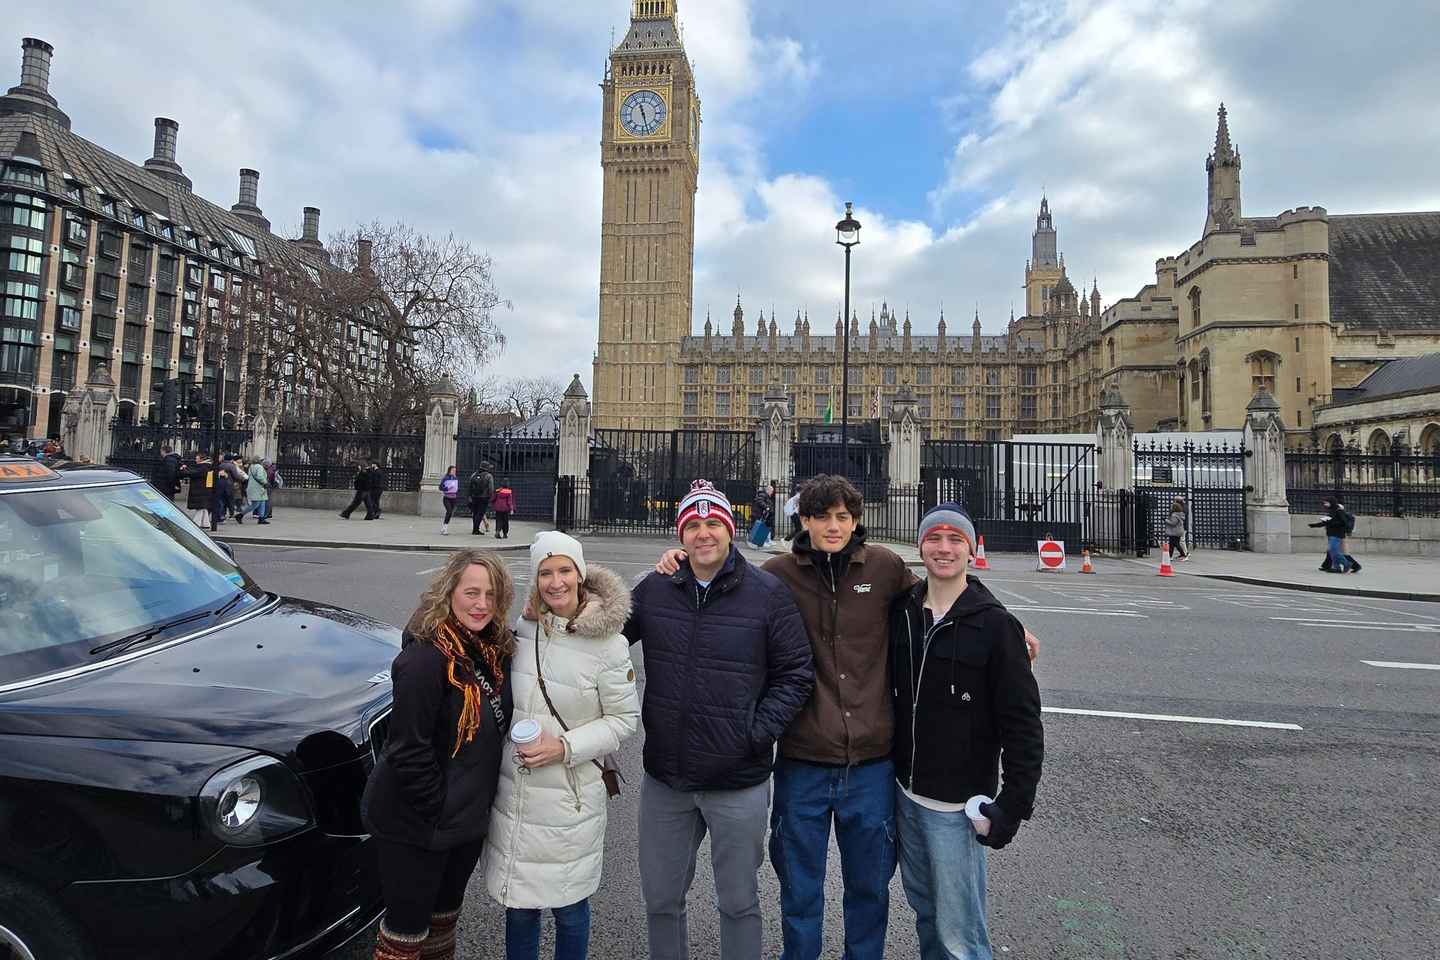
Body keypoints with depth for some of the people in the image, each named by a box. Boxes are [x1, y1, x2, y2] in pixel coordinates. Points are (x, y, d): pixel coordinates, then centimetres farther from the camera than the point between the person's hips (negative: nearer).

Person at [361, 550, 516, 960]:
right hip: (415, 826, -7)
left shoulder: (494, 650, -1)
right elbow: (409, 751, -24)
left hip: (467, 816, 8)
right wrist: (437, 815, -18)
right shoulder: (425, 658, -25)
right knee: (408, 925, 11)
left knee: (446, 910, 25)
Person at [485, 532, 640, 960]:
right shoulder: (521, 630, -1)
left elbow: (624, 718, -8)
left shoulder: (608, 644, -13)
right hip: (513, 792, 4)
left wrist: (566, 747, -16)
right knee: (518, 904, 18)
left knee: (568, 907, 13)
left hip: (570, 798, -3)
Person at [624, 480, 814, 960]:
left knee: (739, 903, 16)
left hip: (739, 782, -2)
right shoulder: (654, 589, -2)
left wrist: (758, 732, -13)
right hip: (664, 779, 3)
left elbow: (795, 674, -5)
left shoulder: (768, 593, -10)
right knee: (660, 899, 20)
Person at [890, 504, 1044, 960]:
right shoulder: (901, 610, 0)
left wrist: (1013, 804, -13)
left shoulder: (994, 624, -14)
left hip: (957, 803, -5)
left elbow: (1022, 724, -12)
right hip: (905, 793, 5)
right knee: (923, 908, 20)